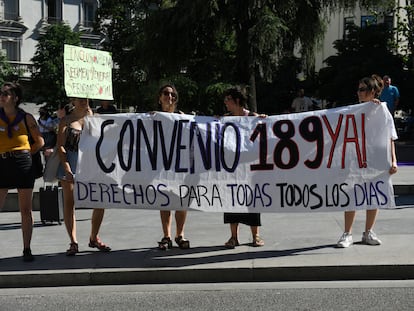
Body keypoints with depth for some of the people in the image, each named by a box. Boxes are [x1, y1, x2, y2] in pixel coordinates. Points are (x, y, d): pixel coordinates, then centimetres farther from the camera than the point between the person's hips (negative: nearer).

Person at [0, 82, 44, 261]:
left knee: (26, 210, 5)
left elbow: (39, 142, 11)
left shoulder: (26, 118, 3)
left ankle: (27, 250, 13)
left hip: (23, 164, -1)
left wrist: (24, 154, 4)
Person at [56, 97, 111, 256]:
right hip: (70, 163, -2)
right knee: (69, 202, -1)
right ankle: (73, 242, 6)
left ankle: (94, 238, 14)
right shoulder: (66, 121, 4)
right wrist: (67, 168, -13)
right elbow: (60, 146, -4)